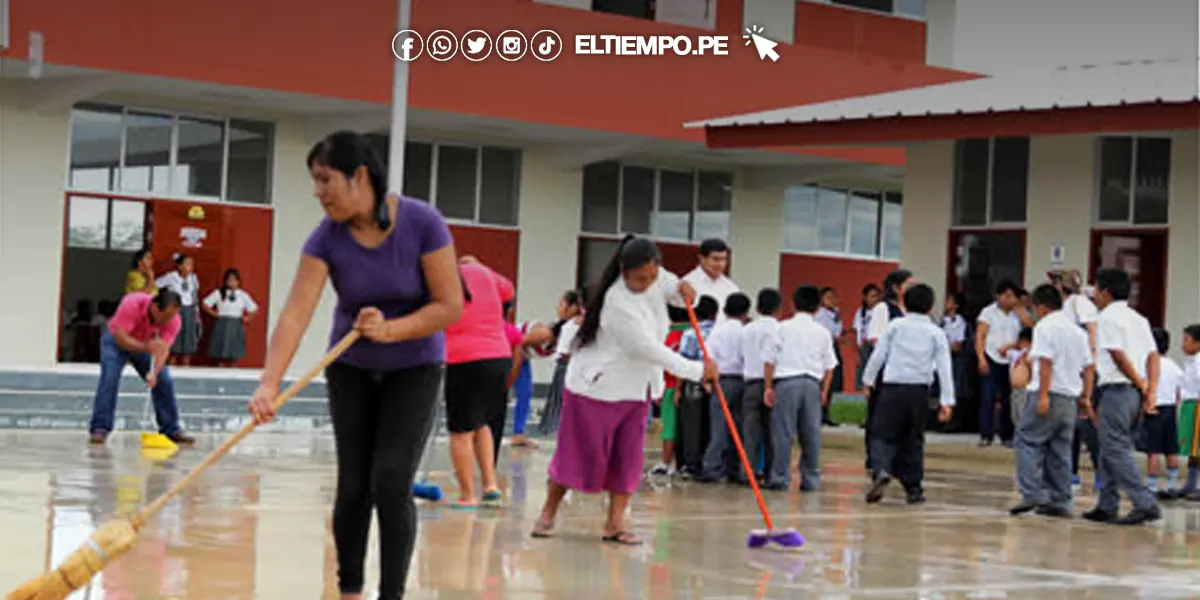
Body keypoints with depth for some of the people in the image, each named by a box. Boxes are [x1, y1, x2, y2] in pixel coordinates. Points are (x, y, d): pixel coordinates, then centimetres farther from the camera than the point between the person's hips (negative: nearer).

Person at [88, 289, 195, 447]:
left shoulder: (173, 320, -26)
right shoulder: (132, 304, -38)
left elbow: (163, 349, -31)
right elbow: (120, 338, -38)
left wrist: (154, 373, -48)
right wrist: (145, 347, -53)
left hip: (146, 344, 4)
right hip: (116, 340, -4)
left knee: (164, 381, -8)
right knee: (110, 378, -23)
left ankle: (172, 430, 3)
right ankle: (99, 429, -20)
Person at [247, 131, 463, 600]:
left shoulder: (422, 223, -21)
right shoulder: (327, 237, -17)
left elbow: (451, 305, -18)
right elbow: (296, 313, -27)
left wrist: (391, 329, -32)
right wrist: (269, 384, -39)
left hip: (414, 369, -2)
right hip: (351, 369, 2)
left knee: (392, 483, -14)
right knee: (353, 487, 1)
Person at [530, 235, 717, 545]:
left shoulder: (654, 280, -5)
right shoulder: (618, 303, -29)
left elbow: (669, 286, 19)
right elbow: (651, 350, -29)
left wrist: (682, 289, -8)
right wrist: (697, 371, -23)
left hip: (636, 389, 8)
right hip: (596, 387, -7)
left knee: (628, 457, 2)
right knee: (581, 452, 0)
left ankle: (615, 524, 6)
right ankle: (548, 514, 15)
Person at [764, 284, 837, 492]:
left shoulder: (784, 328, 1)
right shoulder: (823, 332, 9)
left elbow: (770, 360, -1)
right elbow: (829, 365, 9)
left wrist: (768, 387, 4)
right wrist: (824, 391, 15)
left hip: (786, 381, -3)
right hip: (812, 383, 3)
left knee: (783, 432, 0)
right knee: (811, 434, 8)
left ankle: (780, 477, -2)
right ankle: (811, 479, 11)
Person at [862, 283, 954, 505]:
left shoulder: (895, 326, 2)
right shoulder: (936, 333, 5)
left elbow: (878, 355, 1)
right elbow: (944, 368, 2)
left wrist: (868, 379, 14)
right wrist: (947, 401, 3)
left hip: (893, 387, -2)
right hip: (919, 390, 2)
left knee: (883, 435, -1)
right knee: (913, 439, 12)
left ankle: (881, 471, -27)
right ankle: (913, 488, 14)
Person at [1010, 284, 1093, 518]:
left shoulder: (1045, 327, -7)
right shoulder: (1078, 331, 17)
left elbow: (1046, 362, -17)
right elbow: (1088, 367, 16)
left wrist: (1043, 395, -20)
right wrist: (1086, 396, 19)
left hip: (1048, 395, -7)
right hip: (1070, 398, 7)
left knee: (1028, 441, -3)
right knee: (1060, 451, 11)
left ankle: (1032, 493, -15)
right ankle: (1060, 501, 10)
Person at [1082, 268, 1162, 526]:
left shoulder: (1107, 318, -8)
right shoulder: (1138, 319, 17)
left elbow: (1119, 356, -15)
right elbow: (1153, 356, 9)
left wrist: (1142, 385, -6)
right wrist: (1151, 391, 2)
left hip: (1117, 389, -9)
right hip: (1135, 392, 9)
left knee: (1117, 450, -7)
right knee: (1110, 449, 16)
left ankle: (1146, 504, -16)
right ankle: (1107, 506, 18)